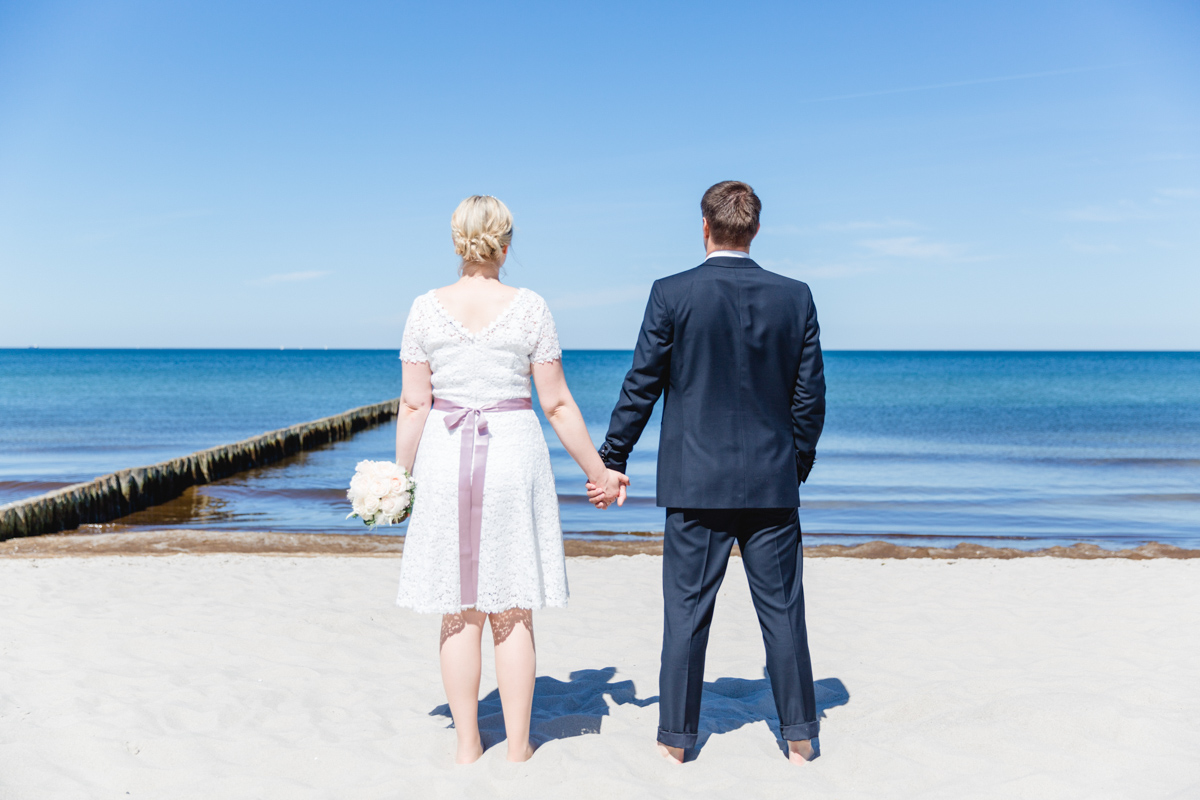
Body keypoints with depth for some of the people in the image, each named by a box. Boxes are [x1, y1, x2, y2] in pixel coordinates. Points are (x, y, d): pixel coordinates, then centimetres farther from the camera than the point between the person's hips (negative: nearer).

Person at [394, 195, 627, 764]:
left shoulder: (426, 308, -1)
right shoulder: (530, 308, -4)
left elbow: (414, 405, -2)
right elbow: (557, 404, -3)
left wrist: (401, 474, 7)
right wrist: (597, 472, 6)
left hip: (446, 458, 1)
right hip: (514, 453, -1)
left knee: (459, 611, 9)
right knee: (512, 611, 8)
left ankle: (467, 743, 17)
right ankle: (517, 744, 16)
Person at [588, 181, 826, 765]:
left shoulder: (672, 295, -7)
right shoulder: (796, 298, 0)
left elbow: (641, 386, -4)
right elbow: (810, 395, 4)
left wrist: (612, 461, 6)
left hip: (695, 481, -2)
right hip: (773, 481, 2)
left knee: (686, 611, 7)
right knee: (782, 609, 10)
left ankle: (676, 737, 16)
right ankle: (799, 737, 18)